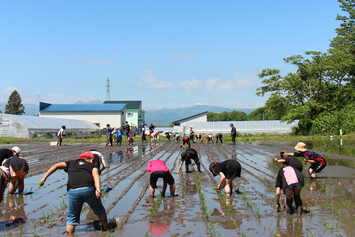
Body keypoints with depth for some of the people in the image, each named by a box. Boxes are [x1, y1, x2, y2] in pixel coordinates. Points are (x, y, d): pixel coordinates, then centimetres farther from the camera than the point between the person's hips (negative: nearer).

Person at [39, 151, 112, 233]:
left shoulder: (72, 163, 32)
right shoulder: (91, 165, 25)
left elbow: (56, 166, 21)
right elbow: (95, 174, 4)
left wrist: (44, 177, 19)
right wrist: (98, 189, -11)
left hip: (72, 192, 0)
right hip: (89, 190, 0)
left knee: (72, 218, 17)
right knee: (99, 210, 25)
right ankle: (106, 230, 36)